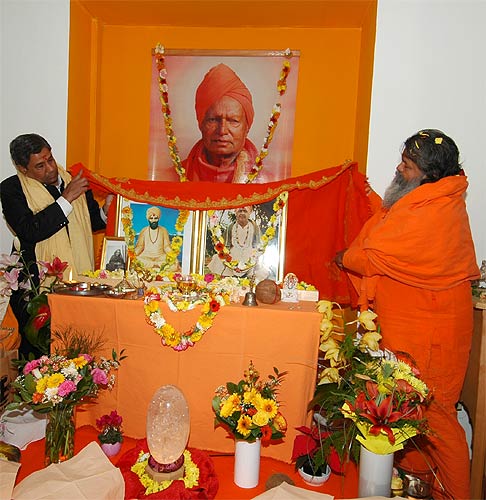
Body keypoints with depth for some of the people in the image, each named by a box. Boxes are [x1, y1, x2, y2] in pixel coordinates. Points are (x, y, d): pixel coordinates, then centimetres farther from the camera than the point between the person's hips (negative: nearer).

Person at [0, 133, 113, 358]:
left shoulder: (75, 181, 7)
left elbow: (91, 221, 17)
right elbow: (30, 231, -18)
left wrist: (106, 209, -6)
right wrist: (66, 199, -17)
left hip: (79, 280, 3)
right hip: (35, 283, -3)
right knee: (36, 350, 4)